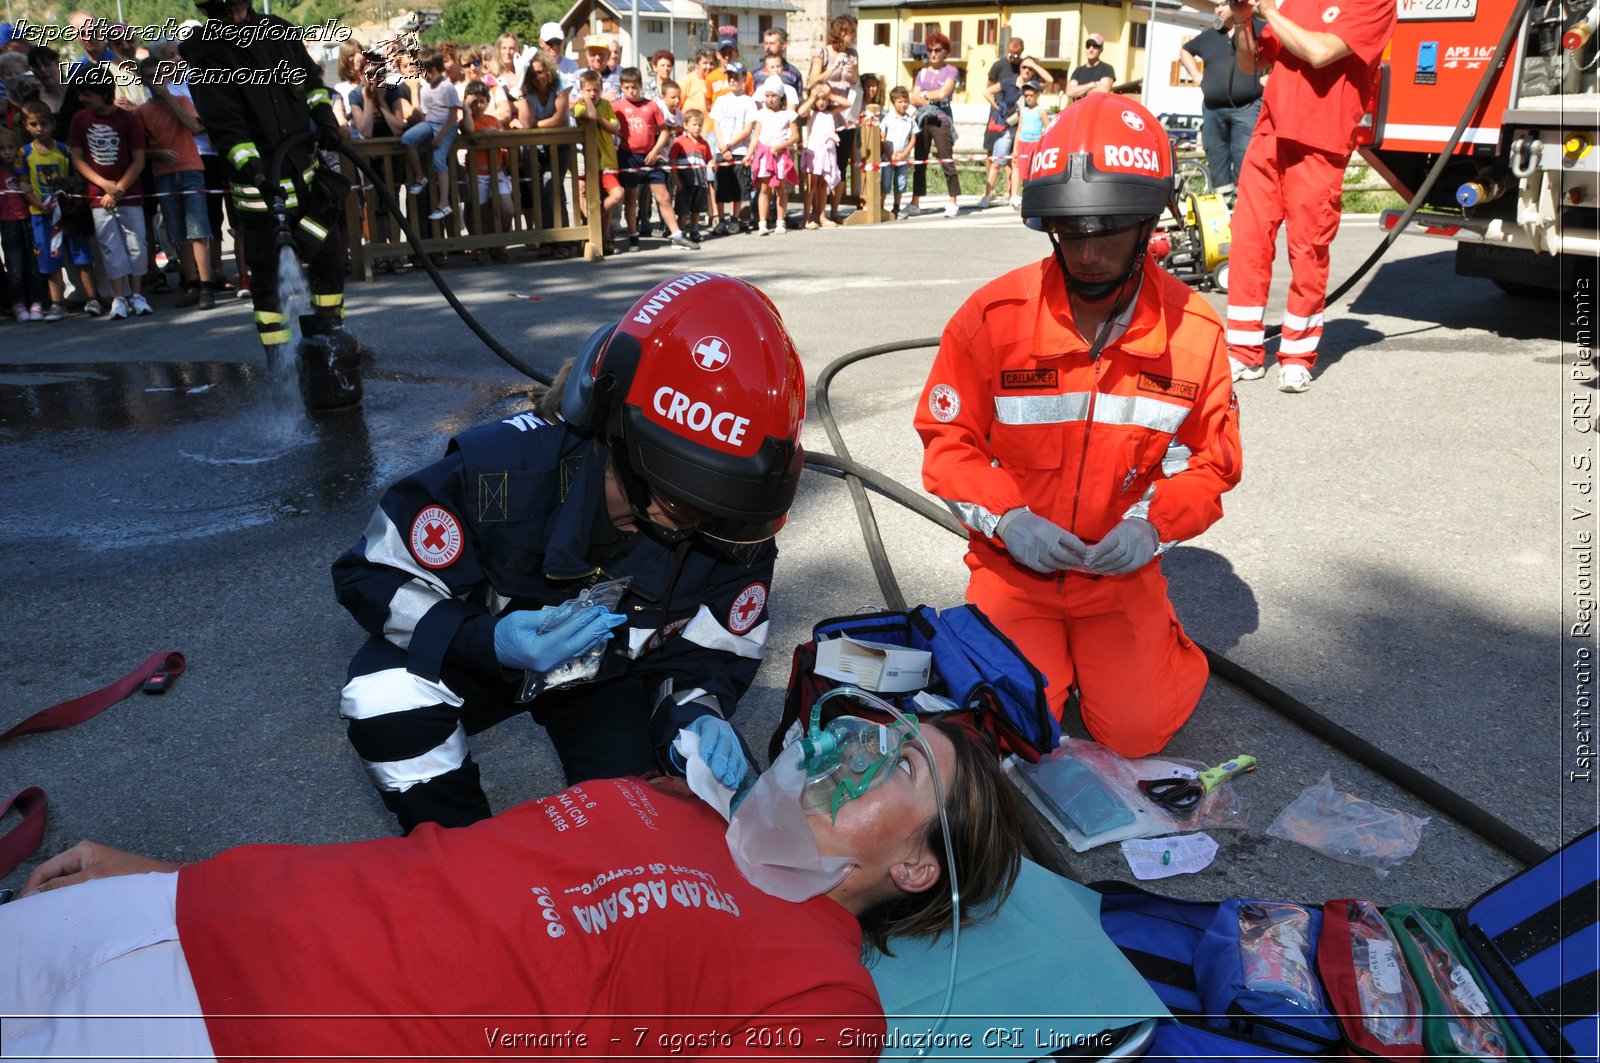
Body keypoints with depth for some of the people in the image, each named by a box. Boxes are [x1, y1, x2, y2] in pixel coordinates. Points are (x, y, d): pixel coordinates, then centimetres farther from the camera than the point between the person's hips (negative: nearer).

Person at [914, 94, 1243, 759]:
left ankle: (1159, 638, 25)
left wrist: (1154, 524, -17)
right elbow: (946, 438, -5)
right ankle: (1048, 651, 23)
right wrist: (1005, 517, -21)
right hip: (1013, 563, -1)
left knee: (1137, 731, -7)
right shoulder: (992, 317, -14)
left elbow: (1210, 459, 2)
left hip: (1124, 570, 1)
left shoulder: (1193, 330, -7)